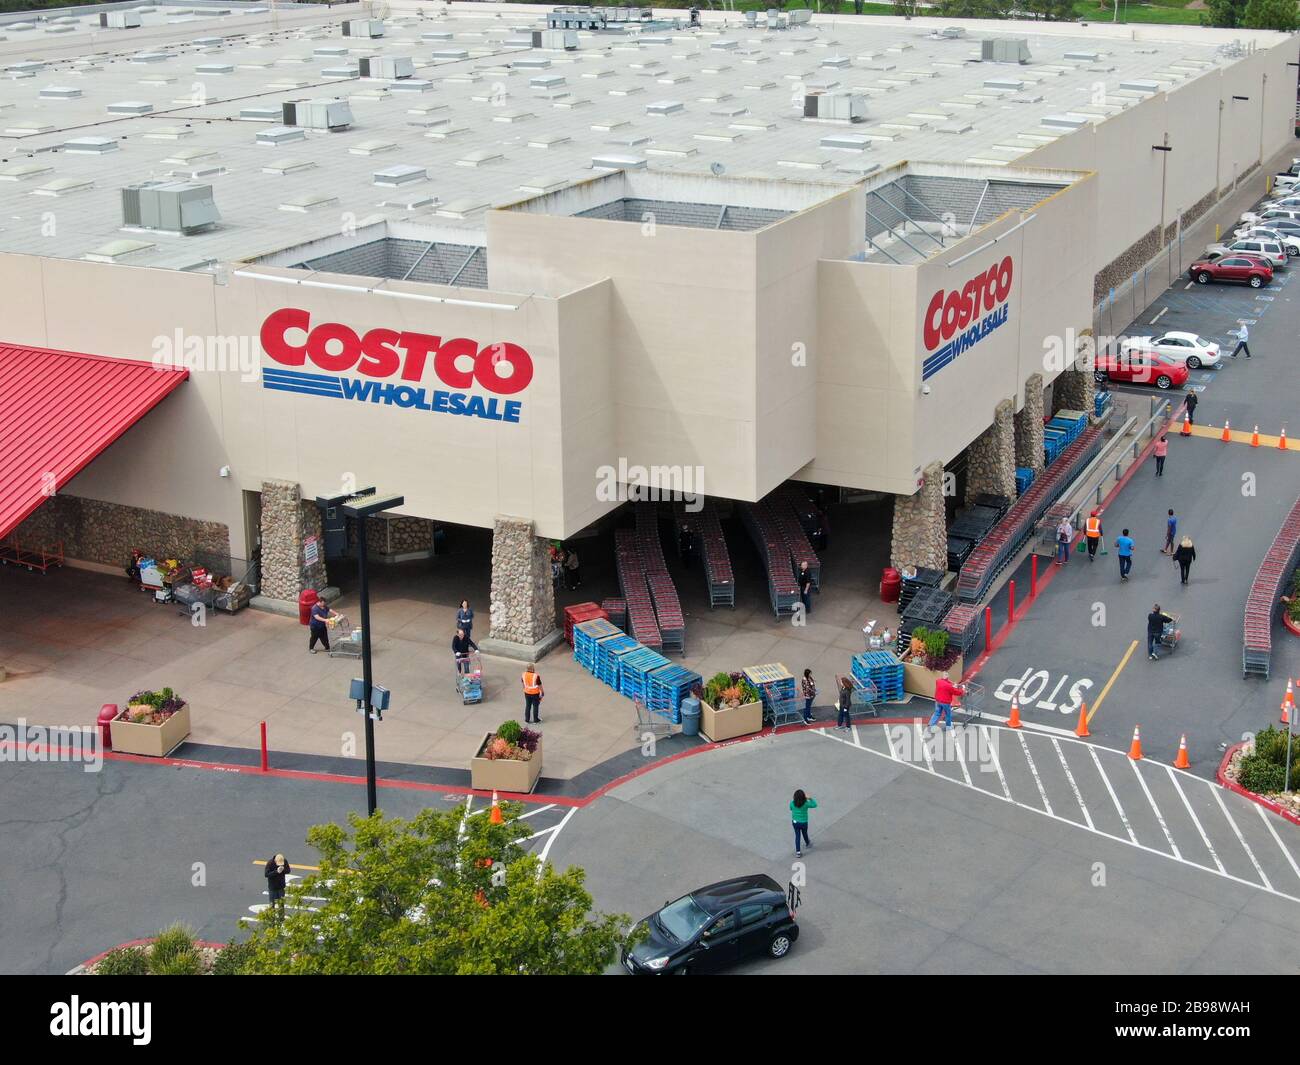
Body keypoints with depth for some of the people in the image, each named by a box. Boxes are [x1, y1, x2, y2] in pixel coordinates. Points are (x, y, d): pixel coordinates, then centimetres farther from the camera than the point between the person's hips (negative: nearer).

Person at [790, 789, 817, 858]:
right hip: (803, 823, -1)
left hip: (795, 822, 1)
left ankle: (798, 852, 16)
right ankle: (807, 843, 56)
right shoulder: (806, 804, -26)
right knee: (804, 834, 26)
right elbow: (814, 805, -9)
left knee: (797, 836, 15)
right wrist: (810, 799, -2)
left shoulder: (792, 803, -20)